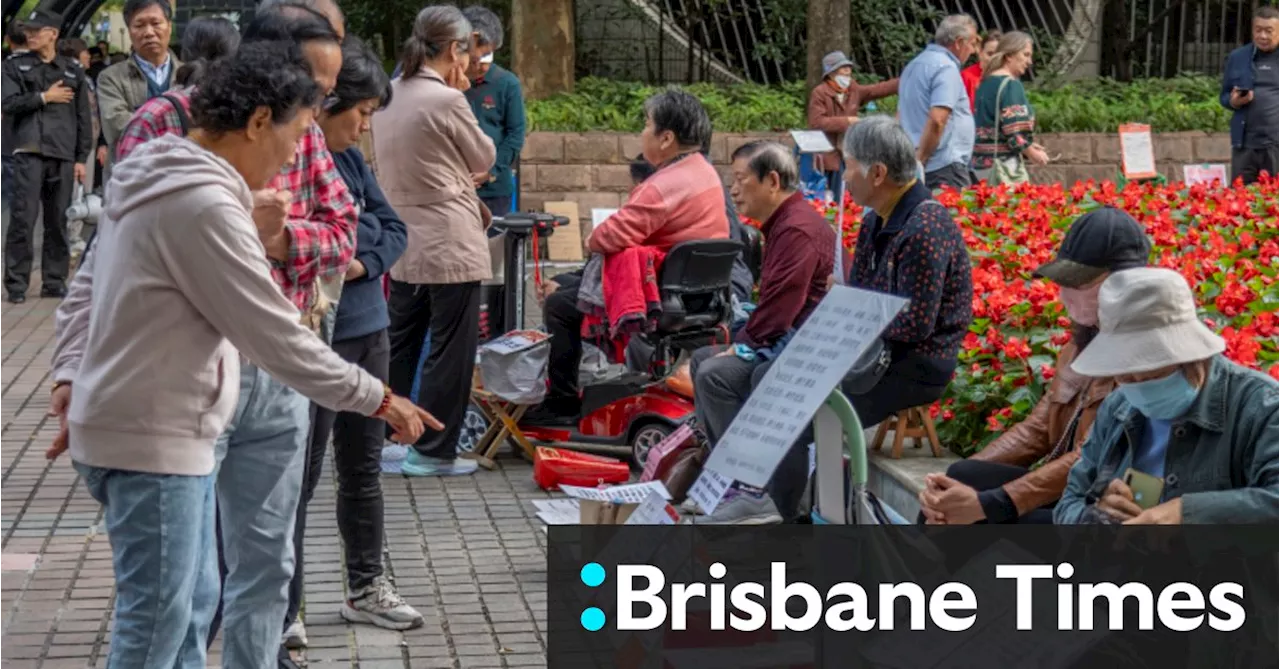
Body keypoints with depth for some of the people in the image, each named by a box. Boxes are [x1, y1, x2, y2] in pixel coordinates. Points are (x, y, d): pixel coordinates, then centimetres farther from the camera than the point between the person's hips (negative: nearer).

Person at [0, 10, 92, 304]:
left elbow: (84, 117, 12)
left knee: (58, 221, 4)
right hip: (29, 152, -2)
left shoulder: (73, 71, 13)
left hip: (63, 155, 2)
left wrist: (82, 158, 7)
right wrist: (44, 97, -5)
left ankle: (54, 282, 12)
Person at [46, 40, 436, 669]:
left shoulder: (157, 180, 9)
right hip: (151, 439, -10)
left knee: (193, 602, 16)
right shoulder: (205, 205, -22)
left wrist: (78, 385, 20)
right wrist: (378, 400, -12)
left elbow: (89, 287, 17)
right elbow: (276, 337, -20)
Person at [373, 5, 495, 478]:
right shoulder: (446, 101, -17)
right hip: (450, 246, -8)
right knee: (450, 350, 1)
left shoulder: (388, 96, 7)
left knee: (399, 345, 16)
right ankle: (433, 452, 4)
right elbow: (484, 159, -2)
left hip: (402, 243, 8)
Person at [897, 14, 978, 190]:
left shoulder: (914, 65, 18)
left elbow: (901, 117, 25)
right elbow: (937, 120, -22)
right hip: (944, 167, -9)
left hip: (919, 167, 9)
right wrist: (920, 160, -16)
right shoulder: (947, 68, -11)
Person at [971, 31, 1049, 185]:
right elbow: (1015, 130, -18)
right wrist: (1032, 153, -4)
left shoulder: (986, 83, 16)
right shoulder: (1011, 84, -11)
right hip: (1004, 165, -9)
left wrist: (1028, 147, 17)